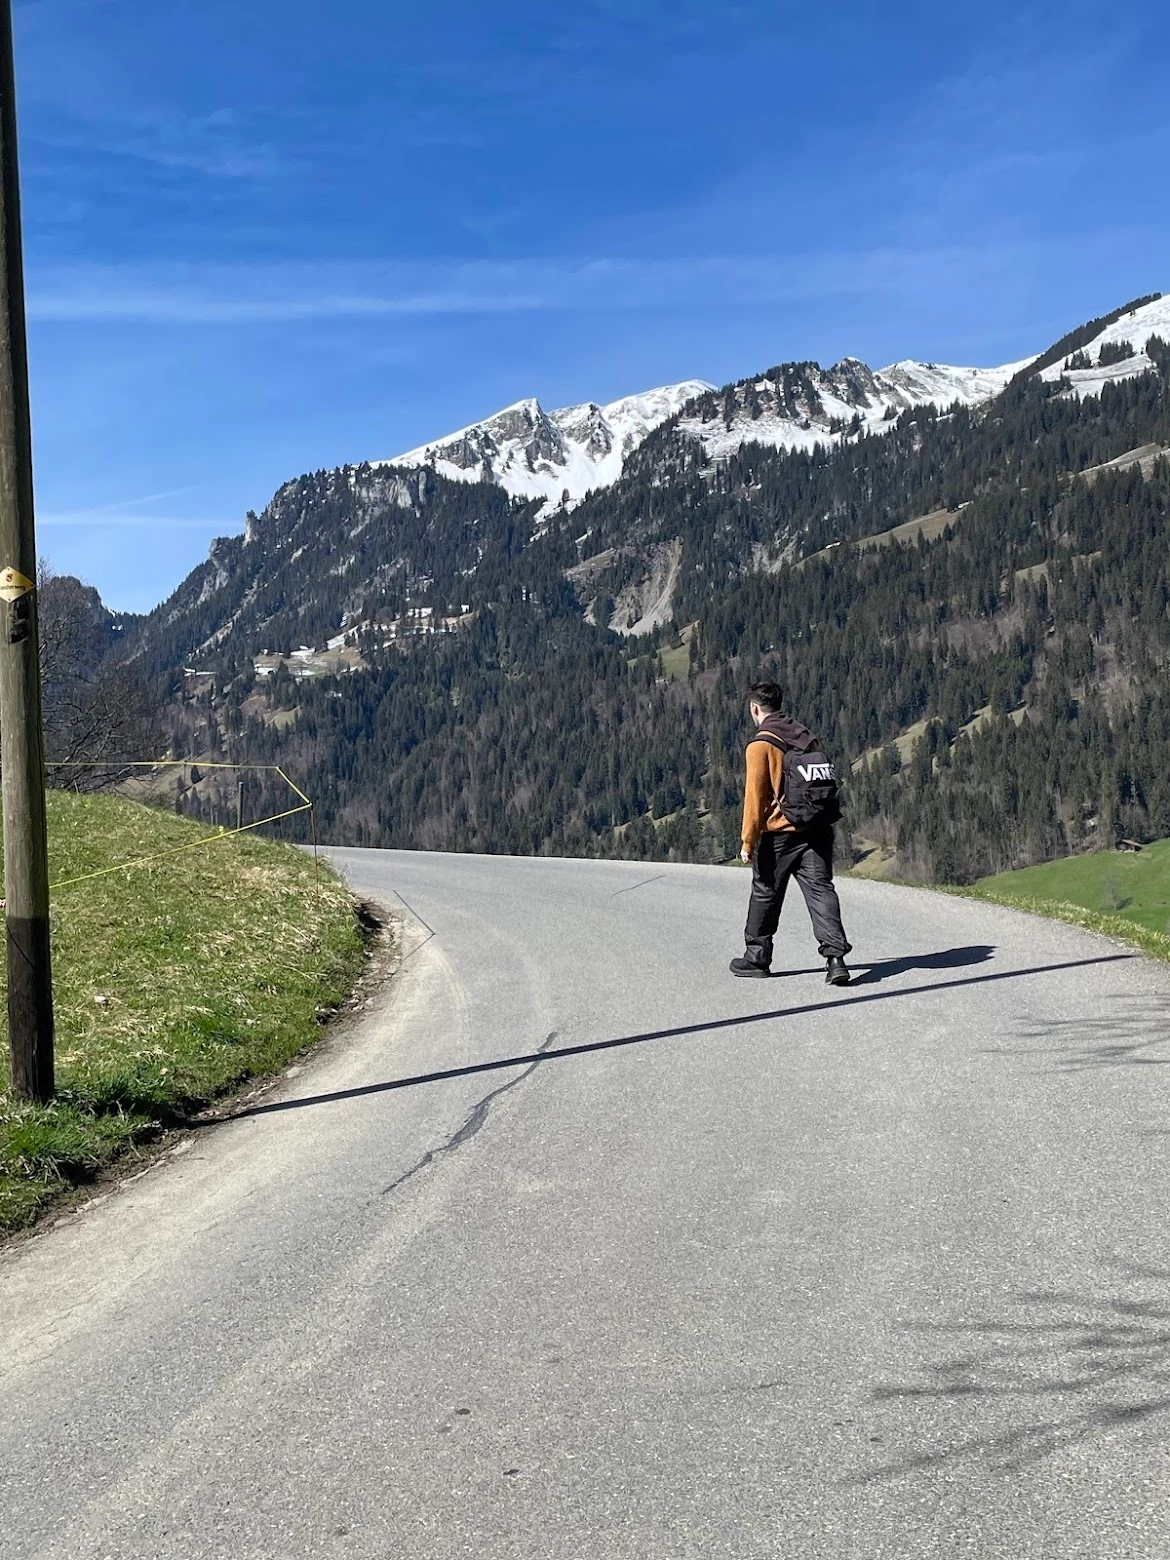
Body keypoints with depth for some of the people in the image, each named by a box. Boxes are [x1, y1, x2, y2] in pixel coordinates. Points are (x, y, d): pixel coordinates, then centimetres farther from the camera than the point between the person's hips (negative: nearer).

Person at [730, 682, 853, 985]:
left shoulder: (760, 744, -8)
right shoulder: (805, 735, 13)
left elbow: (756, 797, -12)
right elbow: (822, 782, 16)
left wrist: (748, 842, -8)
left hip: (781, 833, -5)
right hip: (818, 830, 5)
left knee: (765, 893, 10)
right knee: (821, 889, 0)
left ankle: (757, 957, 21)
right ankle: (835, 957, -14)